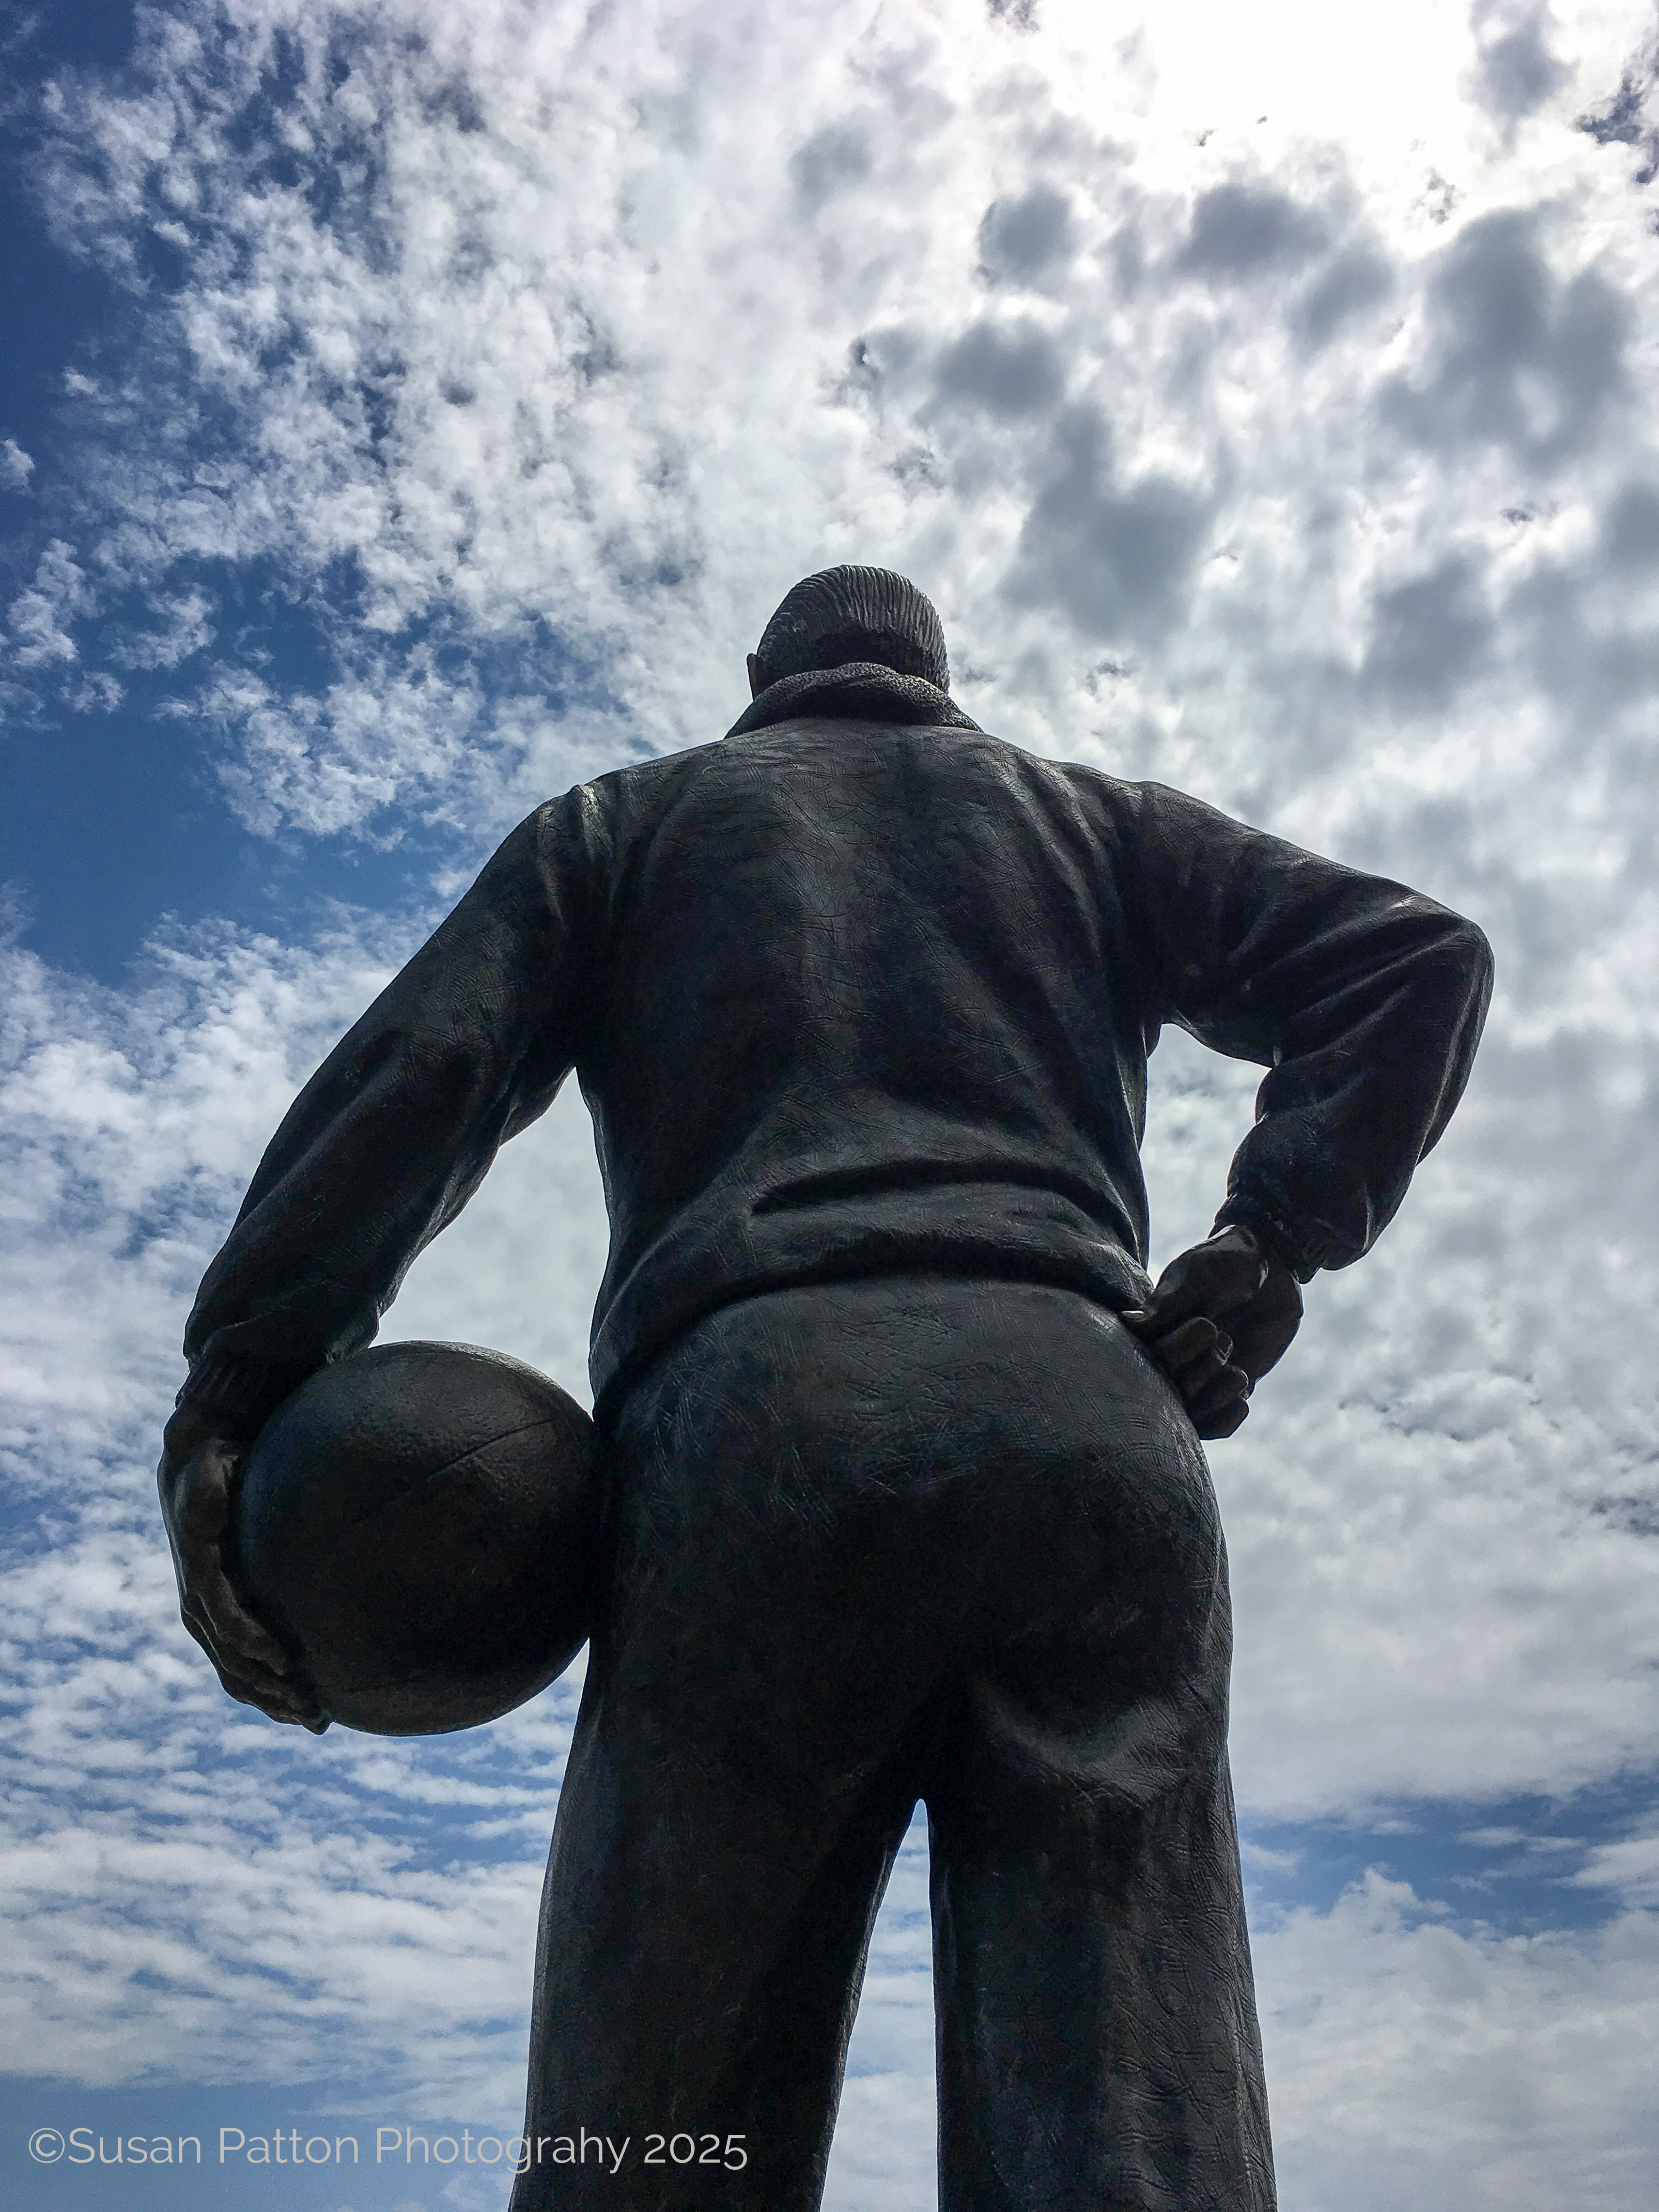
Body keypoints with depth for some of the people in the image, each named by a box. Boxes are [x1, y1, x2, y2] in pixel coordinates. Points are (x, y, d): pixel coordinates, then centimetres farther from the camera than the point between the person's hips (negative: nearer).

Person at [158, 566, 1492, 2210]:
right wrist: (1275, 1234, 5)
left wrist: (243, 1377, -1)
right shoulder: (1087, 818, 31)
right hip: (1094, 1438, 2)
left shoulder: (627, 818, 26)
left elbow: (417, 1062, 8)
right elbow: (1416, 956, 17)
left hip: (753, 1418, -1)